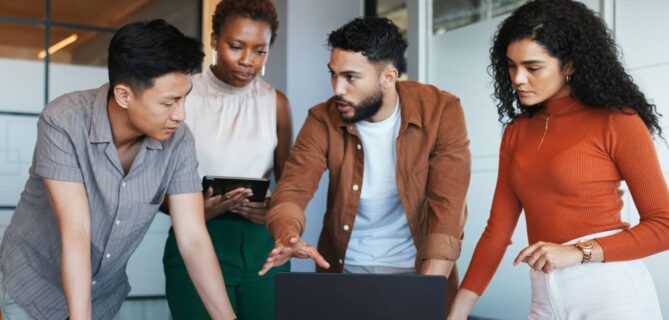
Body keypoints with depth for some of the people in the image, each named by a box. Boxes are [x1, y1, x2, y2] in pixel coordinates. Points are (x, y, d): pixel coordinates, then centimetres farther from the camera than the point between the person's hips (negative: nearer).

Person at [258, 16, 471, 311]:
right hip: (343, 267, 2)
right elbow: (291, 190, -15)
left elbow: (447, 206, -21)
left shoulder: (441, 111, -16)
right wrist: (288, 237, -38)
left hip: (419, 268, -1)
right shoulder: (323, 120, -10)